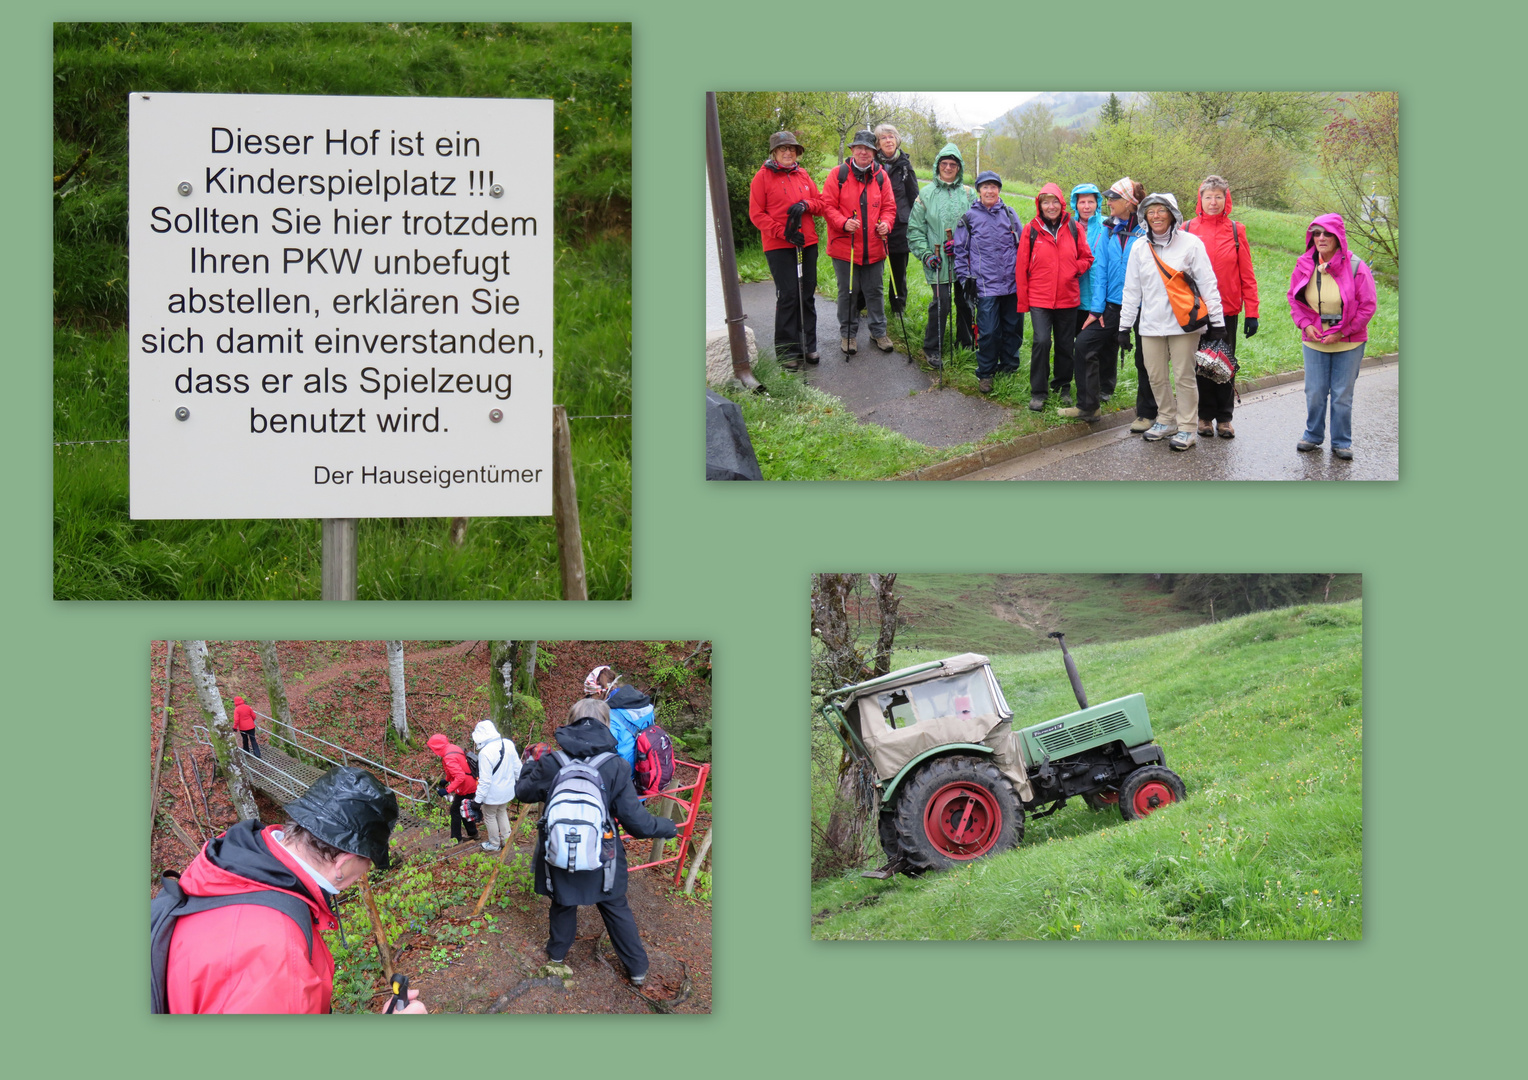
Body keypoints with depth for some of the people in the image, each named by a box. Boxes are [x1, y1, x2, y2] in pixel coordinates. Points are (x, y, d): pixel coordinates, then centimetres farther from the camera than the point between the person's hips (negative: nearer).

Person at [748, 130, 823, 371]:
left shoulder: (803, 175, 11)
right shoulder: (763, 177, -2)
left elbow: (820, 202, 15)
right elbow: (756, 214, -5)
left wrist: (806, 205, -8)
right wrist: (783, 232, -14)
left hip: (807, 243, 5)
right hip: (779, 247, -5)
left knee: (807, 294, 8)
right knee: (788, 295, -8)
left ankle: (808, 345, 18)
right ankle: (787, 350, -1)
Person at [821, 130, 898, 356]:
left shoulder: (881, 176, 6)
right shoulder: (838, 175, -3)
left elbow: (889, 207, 9)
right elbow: (827, 205, -5)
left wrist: (886, 224, -12)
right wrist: (843, 223, -21)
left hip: (873, 247, 2)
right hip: (844, 245, -2)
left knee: (875, 290, 10)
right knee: (848, 291, 5)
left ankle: (878, 331, 23)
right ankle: (848, 334, 18)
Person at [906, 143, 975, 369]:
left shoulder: (968, 194, 7)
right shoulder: (926, 194, 4)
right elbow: (915, 229, 5)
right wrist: (925, 254, -5)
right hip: (938, 262, -2)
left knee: (965, 302, 9)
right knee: (941, 304, -9)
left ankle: (965, 345, 27)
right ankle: (932, 349, 5)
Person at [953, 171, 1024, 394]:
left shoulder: (1009, 214, 11)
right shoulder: (970, 218, 6)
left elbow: (1021, 245, 17)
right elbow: (960, 251, 9)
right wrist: (965, 278, 3)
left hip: (1012, 283, 3)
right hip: (986, 285, -2)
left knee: (1013, 328, 7)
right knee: (988, 332, -6)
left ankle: (1009, 368, 23)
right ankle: (985, 374, 8)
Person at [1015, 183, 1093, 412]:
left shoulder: (1074, 229, 3)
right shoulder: (1031, 230, -1)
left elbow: (1086, 257, 12)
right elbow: (1022, 267, 2)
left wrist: (1075, 269, -10)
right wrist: (1023, 302, -1)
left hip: (1067, 298, 2)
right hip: (1039, 298, -2)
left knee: (1066, 345, 11)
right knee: (1042, 341, -15)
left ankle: (1063, 387, 30)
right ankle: (1037, 392, -4)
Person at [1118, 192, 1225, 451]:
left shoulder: (1190, 243, -3)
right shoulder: (1140, 248, 9)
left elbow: (1207, 284, -2)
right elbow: (1131, 290, 13)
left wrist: (1216, 321, -5)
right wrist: (1124, 326, 10)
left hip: (1183, 323, -4)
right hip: (1151, 325, 4)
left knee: (1184, 376, -2)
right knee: (1156, 376, 7)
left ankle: (1187, 427, 7)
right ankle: (1166, 420, 24)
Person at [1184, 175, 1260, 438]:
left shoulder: (1236, 231, 2)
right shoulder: (1188, 230, 1)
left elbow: (1247, 275, 2)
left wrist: (1252, 313, -2)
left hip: (1227, 309, 0)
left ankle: (1224, 418, 14)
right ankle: (1205, 416, 17)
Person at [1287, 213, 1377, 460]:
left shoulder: (1356, 268, -13)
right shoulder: (1304, 266, -2)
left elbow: (1367, 306, -7)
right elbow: (1294, 299, 10)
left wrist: (1342, 333, -12)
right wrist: (1306, 325, -5)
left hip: (1348, 344, -3)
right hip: (1314, 341, 3)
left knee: (1342, 395, 4)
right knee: (1314, 393, 8)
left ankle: (1341, 442, 16)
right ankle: (1313, 436, 26)